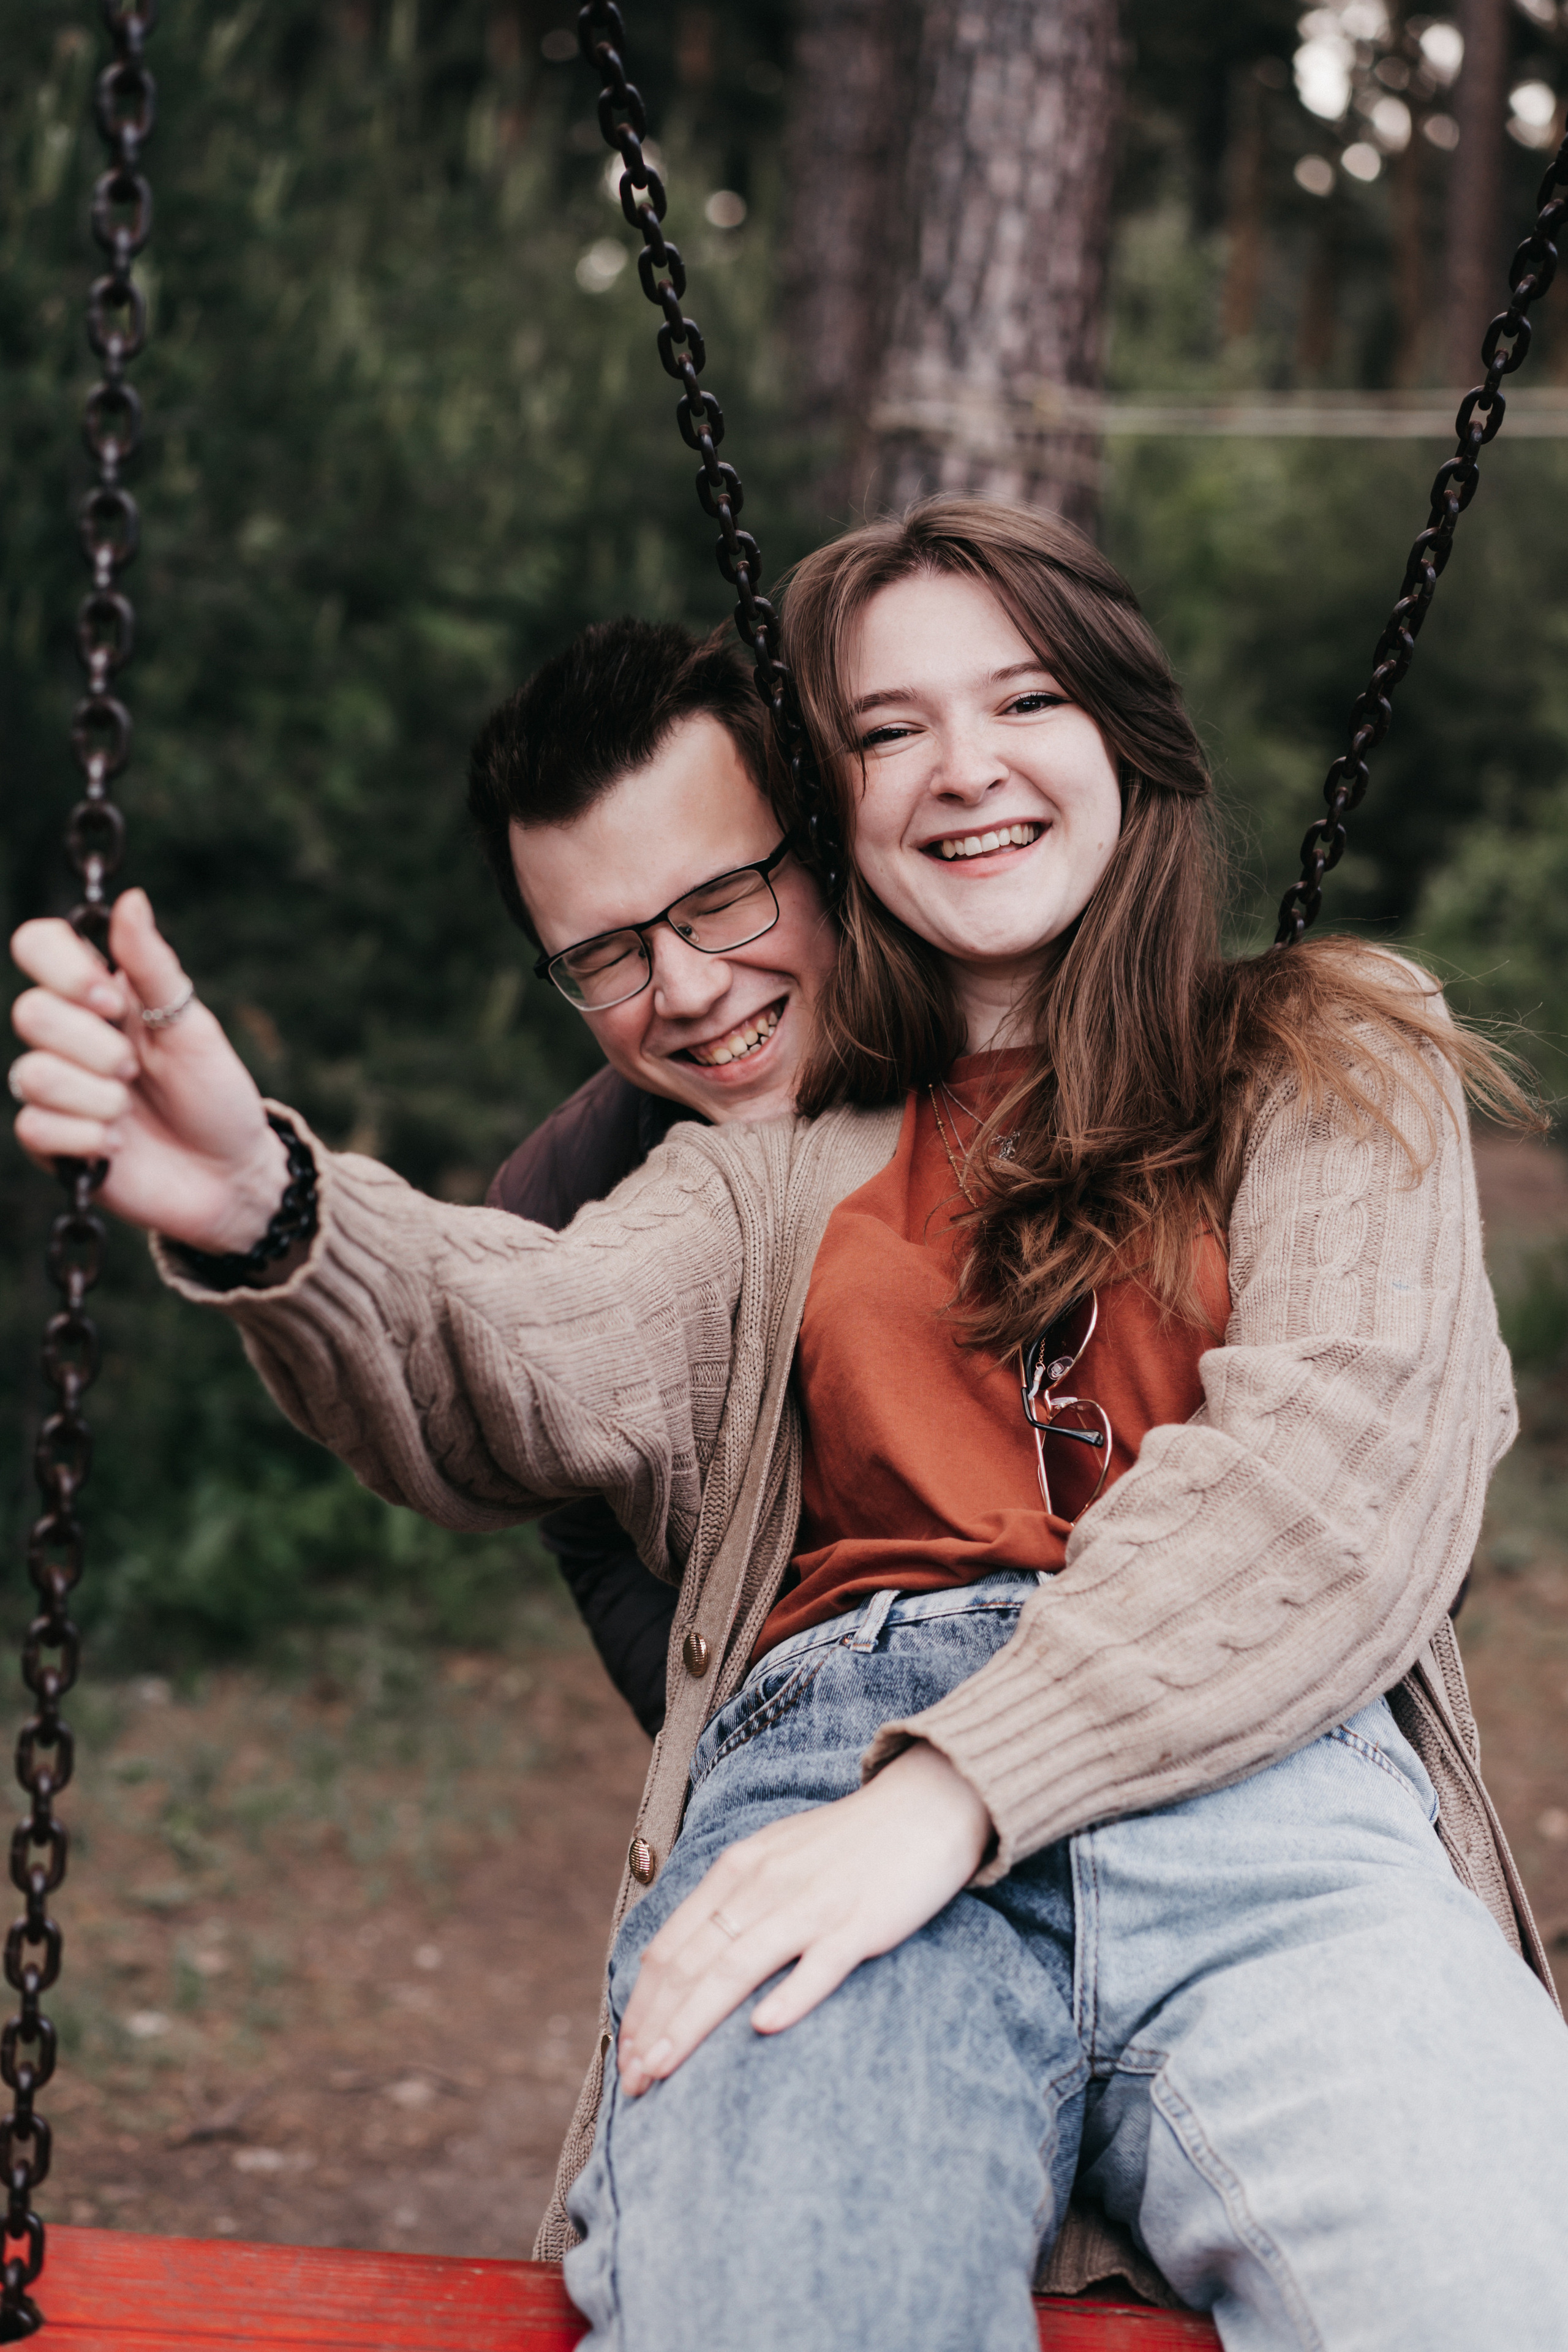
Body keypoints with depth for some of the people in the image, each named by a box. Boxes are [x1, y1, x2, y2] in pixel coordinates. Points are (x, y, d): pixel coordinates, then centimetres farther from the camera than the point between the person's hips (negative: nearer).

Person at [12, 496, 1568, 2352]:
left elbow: (1348, 1466, 3)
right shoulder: (779, 1170, 27)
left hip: (1259, 1768, 0)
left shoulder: (1335, 1069, 22)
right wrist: (264, 1215, -18)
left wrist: (954, 1787, -12)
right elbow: (531, 1367, 6)